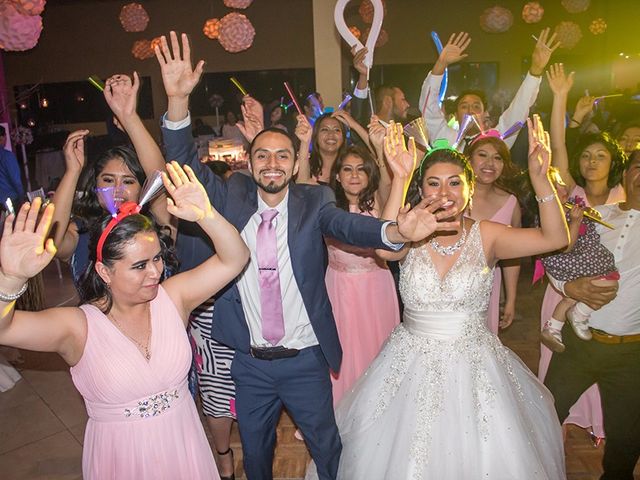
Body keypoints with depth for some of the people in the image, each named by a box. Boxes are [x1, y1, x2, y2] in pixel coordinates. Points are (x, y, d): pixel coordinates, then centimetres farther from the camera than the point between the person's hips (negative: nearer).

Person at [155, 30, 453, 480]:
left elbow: (348, 224, -26)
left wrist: (396, 231, -48)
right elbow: (187, 165, -12)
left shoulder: (313, 201, -10)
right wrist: (178, 99, -28)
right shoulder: (233, 198, -5)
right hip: (250, 362, 2)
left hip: (306, 360, -1)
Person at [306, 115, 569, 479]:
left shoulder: (485, 235, -6)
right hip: (413, 366, 0)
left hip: (475, 366, 1)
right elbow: (385, 246, -30)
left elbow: (555, 238, -16)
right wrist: (400, 180, -37)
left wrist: (541, 178, -30)